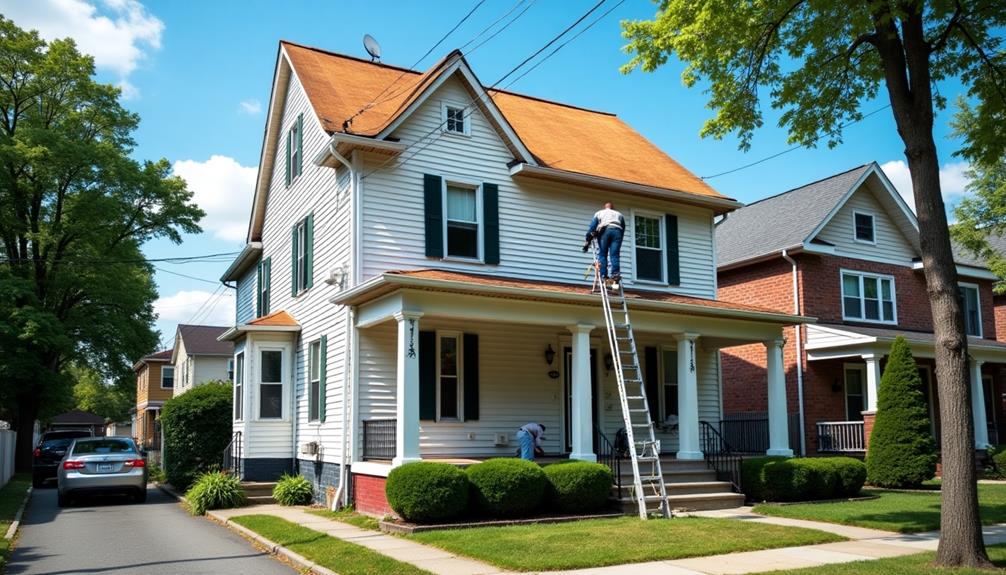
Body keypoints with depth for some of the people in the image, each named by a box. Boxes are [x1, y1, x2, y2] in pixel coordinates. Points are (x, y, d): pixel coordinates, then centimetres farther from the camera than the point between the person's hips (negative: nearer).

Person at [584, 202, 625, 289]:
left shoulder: (599, 213, 30)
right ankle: (615, 276, -19)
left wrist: (588, 241, 13)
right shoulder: (619, 214, 35)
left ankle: (603, 277, -9)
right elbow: (623, 228, 26)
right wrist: (619, 238, 32)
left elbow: (592, 227, 17)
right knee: (614, 255, -5)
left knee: (602, 254, 1)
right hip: (617, 231, 1)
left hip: (604, 230, -1)